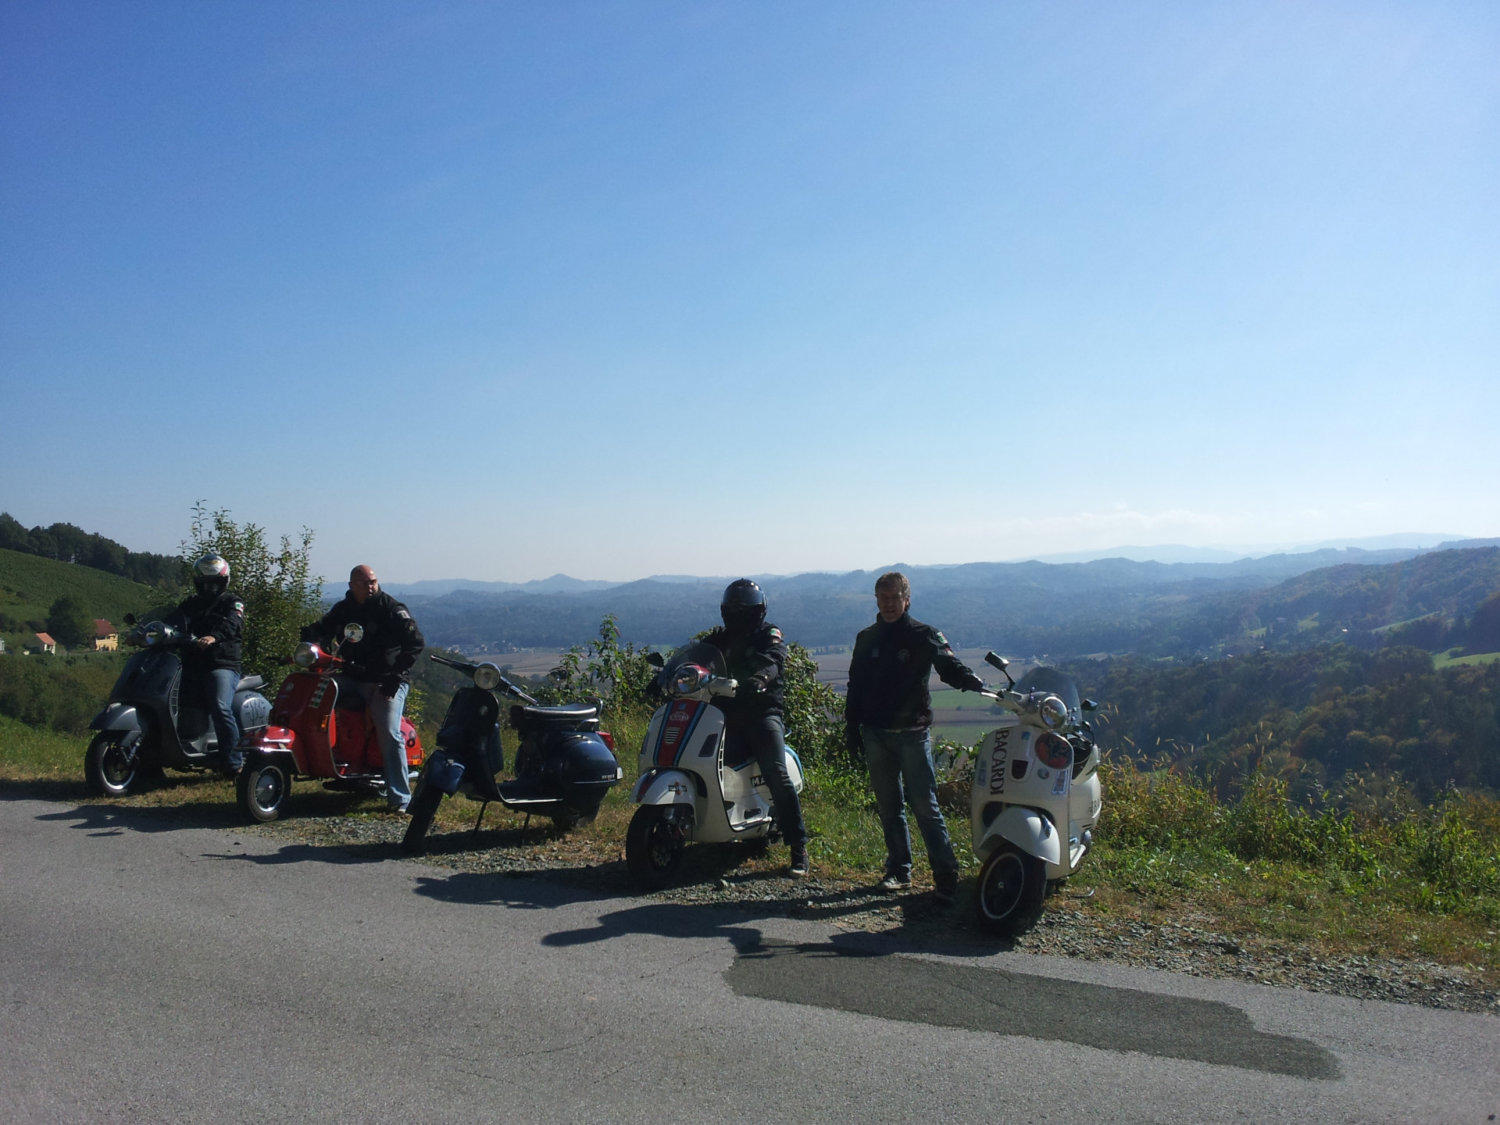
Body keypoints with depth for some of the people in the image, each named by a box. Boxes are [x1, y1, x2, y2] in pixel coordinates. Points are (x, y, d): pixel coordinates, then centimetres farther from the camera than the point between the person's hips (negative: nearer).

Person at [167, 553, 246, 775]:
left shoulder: (232, 602, 11)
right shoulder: (191, 603, 27)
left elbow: (233, 623, -12)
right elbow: (176, 619, 6)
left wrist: (214, 636, -33)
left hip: (223, 665, -6)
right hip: (192, 665, 6)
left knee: (220, 708, -26)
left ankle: (234, 763, -19)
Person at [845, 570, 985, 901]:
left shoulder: (923, 635, 2)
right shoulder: (867, 639, 13)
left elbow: (949, 665, -9)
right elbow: (855, 687, 17)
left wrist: (971, 680, -30)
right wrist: (852, 730, 12)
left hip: (912, 734, -4)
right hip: (875, 736, 4)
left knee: (925, 806, -8)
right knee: (889, 807, 10)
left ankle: (947, 876, -4)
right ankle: (899, 870, 20)